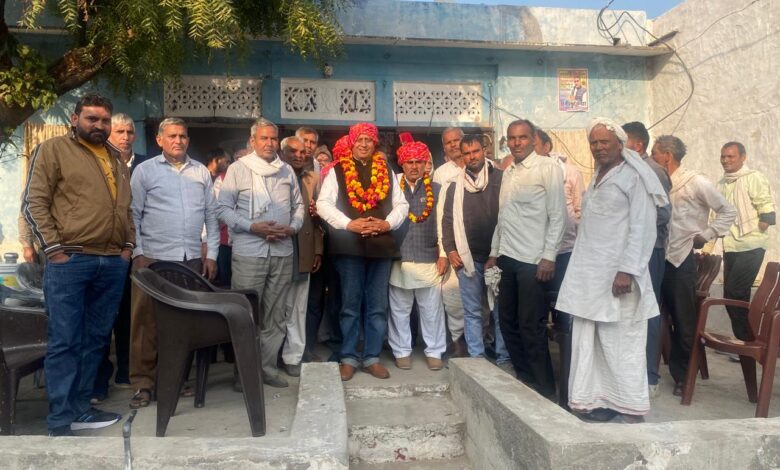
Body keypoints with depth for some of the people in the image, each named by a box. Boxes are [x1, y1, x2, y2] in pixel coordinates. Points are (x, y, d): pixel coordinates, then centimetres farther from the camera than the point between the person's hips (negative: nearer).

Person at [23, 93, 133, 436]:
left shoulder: (116, 159, 20)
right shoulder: (53, 150, 2)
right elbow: (34, 204, -4)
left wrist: (128, 245, 11)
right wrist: (55, 249, -11)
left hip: (113, 263, 6)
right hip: (69, 261, -6)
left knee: (96, 339, 10)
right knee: (65, 342, -3)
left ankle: (80, 409, 21)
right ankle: (60, 422, 6)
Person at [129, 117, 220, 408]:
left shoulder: (201, 172, 12)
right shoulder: (145, 170, 4)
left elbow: (211, 215, 13)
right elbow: (133, 215, 1)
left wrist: (211, 254, 7)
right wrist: (138, 253, -6)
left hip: (192, 259, 3)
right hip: (153, 258, -3)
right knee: (147, 321, 0)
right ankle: (143, 383, 8)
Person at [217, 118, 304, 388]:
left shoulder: (287, 171, 12)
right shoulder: (237, 169, 0)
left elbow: (298, 205, 17)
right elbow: (224, 209, -3)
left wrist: (293, 227, -2)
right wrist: (253, 227, -14)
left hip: (282, 251, 4)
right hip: (249, 252, -4)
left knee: (275, 315, 9)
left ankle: (268, 367, 20)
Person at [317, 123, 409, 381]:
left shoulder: (386, 171, 13)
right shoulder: (337, 171, 4)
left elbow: (401, 204, 10)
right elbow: (324, 204, -5)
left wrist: (387, 223, -8)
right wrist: (349, 224, -15)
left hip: (381, 244, 3)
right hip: (349, 244, -3)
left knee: (377, 306, 7)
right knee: (350, 304, 4)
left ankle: (372, 357, 18)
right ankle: (348, 357, 15)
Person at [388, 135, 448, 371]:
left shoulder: (436, 189, 5)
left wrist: (443, 255, 0)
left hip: (429, 260, 0)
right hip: (399, 260, 0)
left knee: (432, 309, 6)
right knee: (399, 310, 8)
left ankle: (434, 351, 19)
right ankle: (401, 351, 21)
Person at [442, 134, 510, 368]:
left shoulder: (500, 179, 3)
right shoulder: (455, 186, 11)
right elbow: (448, 220, 11)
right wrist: (450, 250, 0)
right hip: (467, 258, 2)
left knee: (501, 310, 4)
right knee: (472, 311, 6)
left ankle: (504, 359, 13)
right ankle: (476, 358, 14)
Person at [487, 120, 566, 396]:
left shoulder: (548, 168, -6)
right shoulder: (508, 173, 15)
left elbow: (558, 216, -10)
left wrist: (549, 256, -15)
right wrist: (494, 253, 16)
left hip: (533, 259, -7)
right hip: (507, 257, 7)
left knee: (531, 327, -1)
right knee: (508, 321, 12)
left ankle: (544, 388, 15)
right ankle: (524, 378, 28)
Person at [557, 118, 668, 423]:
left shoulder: (634, 178, -6)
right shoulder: (596, 179, 18)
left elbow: (643, 230, -13)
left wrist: (627, 271, -21)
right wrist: (580, 273, 15)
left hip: (616, 276, -8)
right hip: (589, 276, 8)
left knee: (619, 344, -3)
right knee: (588, 342, 9)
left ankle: (630, 410, 7)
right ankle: (596, 403, 18)